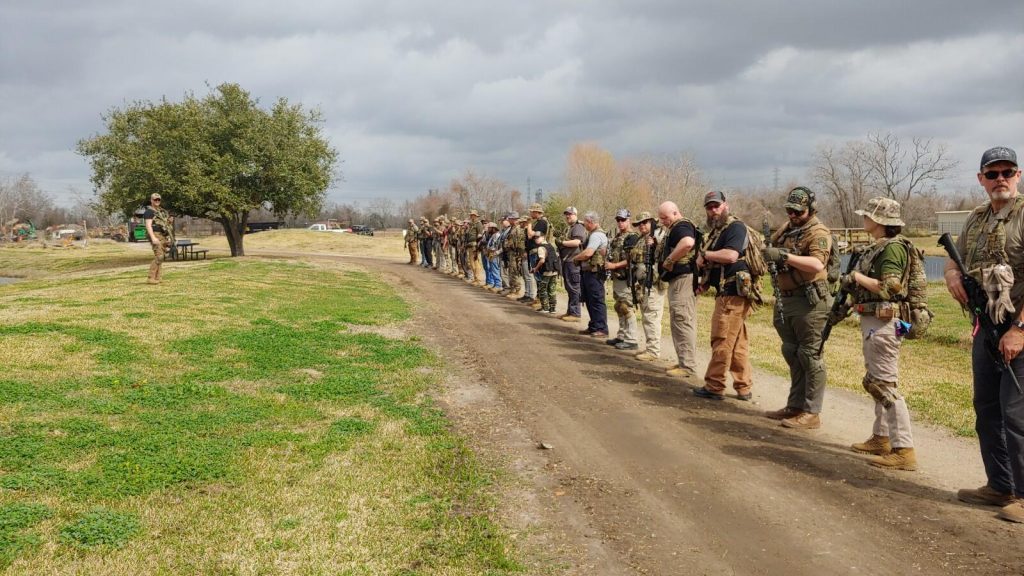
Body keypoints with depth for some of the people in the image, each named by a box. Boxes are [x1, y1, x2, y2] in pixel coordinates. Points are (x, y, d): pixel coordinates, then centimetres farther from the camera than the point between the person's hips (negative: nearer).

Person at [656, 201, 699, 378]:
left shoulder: (682, 226, -12)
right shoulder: (674, 229, 20)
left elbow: (688, 242, -34)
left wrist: (669, 260, -24)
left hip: (684, 278, -11)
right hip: (677, 279, 11)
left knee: (683, 321, -10)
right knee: (678, 322, 15)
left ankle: (688, 366, -8)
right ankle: (684, 361, 22)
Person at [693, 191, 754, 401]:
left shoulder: (735, 227, -11)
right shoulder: (716, 231, 19)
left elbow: (731, 255, -27)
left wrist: (704, 255, -13)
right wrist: (707, 282, 10)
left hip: (733, 293, -10)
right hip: (728, 292, 10)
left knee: (722, 341, -6)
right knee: (738, 342, 11)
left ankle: (714, 387, -1)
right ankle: (744, 388, 16)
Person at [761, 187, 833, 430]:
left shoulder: (818, 233, -12)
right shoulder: (788, 228, 14)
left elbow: (817, 264, -28)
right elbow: (771, 245, 22)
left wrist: (784, 256, -33)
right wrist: (768, 252, -1)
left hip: (809, 302, -9)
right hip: (787, 300, 9)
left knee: (810, 357, -5)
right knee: (792, 355, 16)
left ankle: (811, 413, 1)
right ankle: (795, 406, 26)